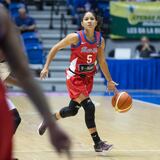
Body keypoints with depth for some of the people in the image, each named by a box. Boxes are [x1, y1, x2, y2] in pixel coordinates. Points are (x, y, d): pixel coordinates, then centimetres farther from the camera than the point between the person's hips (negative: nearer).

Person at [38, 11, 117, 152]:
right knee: (89, 107, -16)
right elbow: (55, 48, -7)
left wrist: (110, 81, 12)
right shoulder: (76, 37, -17)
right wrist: (46, 67, -12)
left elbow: (102, 61, 10)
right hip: (74, 77, -6)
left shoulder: (100, 40, -2)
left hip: (88, 77, 6)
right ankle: (97, 143, -8)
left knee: (73, 110, 14)